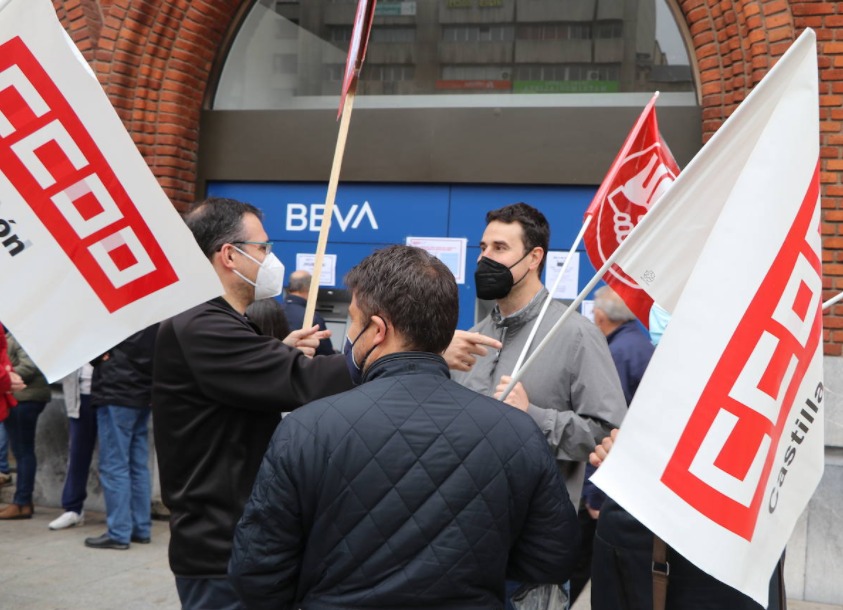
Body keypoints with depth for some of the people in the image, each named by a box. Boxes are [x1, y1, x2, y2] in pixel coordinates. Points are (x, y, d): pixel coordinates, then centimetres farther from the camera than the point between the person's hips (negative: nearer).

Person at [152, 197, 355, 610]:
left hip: (234, 540, 10)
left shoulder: (214, 325, 15)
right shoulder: (201, 329, -21)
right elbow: (304, 383, -31)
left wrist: (281, 355, 6)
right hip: (223, 550, -10)